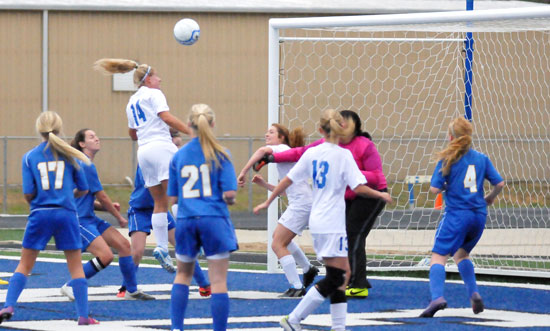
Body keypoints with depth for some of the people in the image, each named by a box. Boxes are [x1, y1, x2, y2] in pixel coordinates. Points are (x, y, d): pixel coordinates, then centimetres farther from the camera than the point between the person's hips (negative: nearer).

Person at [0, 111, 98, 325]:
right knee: (76, 266, 7)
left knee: (24, 265, 9)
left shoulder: (30, 157, 1)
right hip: (66, 213, 0)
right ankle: (83, 315, 4)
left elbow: (28, 194, -4)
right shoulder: (69, 155, 2)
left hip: (40, 214, 0)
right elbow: (83, 189, 7)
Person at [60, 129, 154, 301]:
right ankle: (70, 287, -8)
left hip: (90, 218, 10)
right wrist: (119, 217, 4)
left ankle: (132, 290, 16)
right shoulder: (86, 166, -15)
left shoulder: (84, 164, 16)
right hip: (80, 220, -10)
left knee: (124, 244, 6)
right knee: (105, 255, -21)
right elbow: (101, 196, -10)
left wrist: (108, 207, 9)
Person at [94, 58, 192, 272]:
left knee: (160, 202, 6)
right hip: (160, 146, -8)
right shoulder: (153, 94, 2)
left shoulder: (131, 102, 25)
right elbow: (167, 117, -12)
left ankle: (162, 247, -4)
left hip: (143, 151, 8)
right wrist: (191, 132, -13)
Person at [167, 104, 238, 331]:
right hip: (214, 219, -3)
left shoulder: (178, 156, 4)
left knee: (183, 275, 21)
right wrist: (229, 200, 12)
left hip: (186, 221, 3)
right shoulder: (220, 155, -5)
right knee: (218, 281, -1)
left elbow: (173, 198, 6)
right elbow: (229, 193, -11)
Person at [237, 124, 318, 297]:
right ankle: (308, 269, 36)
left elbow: (263, 150, -27)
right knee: (280, 237, 27)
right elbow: (283, 189, 25)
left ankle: (296, 288, -11)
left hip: (301, 203, -10)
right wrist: (263, 184, 14)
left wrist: (243, 172, -25)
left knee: (278, 244, -10)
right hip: (301, 203, 10)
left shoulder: (283, 149, -4)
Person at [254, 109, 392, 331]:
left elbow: (287, 180, 8)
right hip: (332, 225, -7)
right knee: (334, 279, -3)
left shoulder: (312, 153, 5)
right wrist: (381, 195, 0)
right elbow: (359, 188, -17)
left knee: (342, 275, 13)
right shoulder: (343, 155, -12)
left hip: (317, 221, 7)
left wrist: (268, 202, 19)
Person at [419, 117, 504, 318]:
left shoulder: (447, 160, -5)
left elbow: (434, 189, -9)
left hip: (456, 214, -5)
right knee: (461, 254, 24)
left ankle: (437, 297, -28)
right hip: (479, 216, 5)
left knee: (438, 256, -6)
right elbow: (499, 183, 6)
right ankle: (474, 293, 8)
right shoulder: (481, 158, 6)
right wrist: (490, 197, 25)